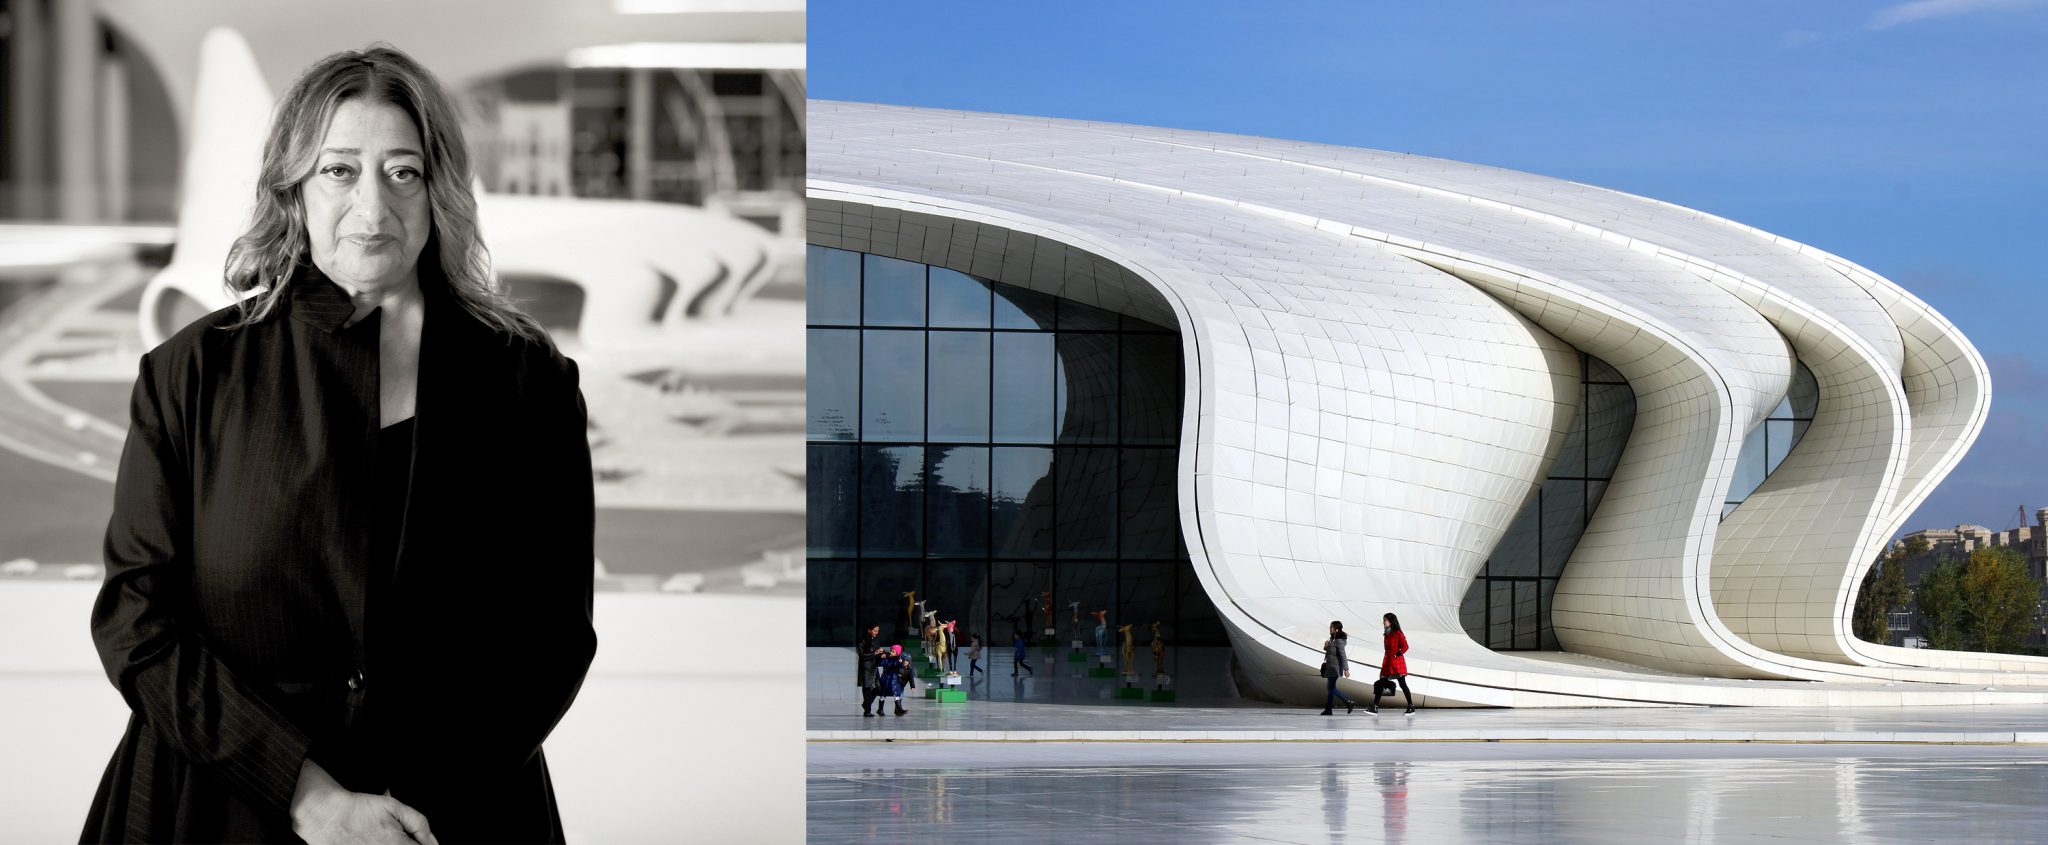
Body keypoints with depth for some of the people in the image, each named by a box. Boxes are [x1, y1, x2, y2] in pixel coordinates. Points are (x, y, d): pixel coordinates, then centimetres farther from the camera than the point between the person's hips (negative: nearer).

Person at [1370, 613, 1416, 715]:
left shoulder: (1398, 634, -10)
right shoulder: (1387, 634, 13)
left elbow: (1405, 647, -14)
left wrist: (1397, 654, -17)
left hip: (1397, 663, -8)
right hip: (1387, 662, 8)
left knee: (1402, 684, -2)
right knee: (1380, 684, 3)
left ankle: (1411, 706, 6)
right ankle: (1375, 707, 4)